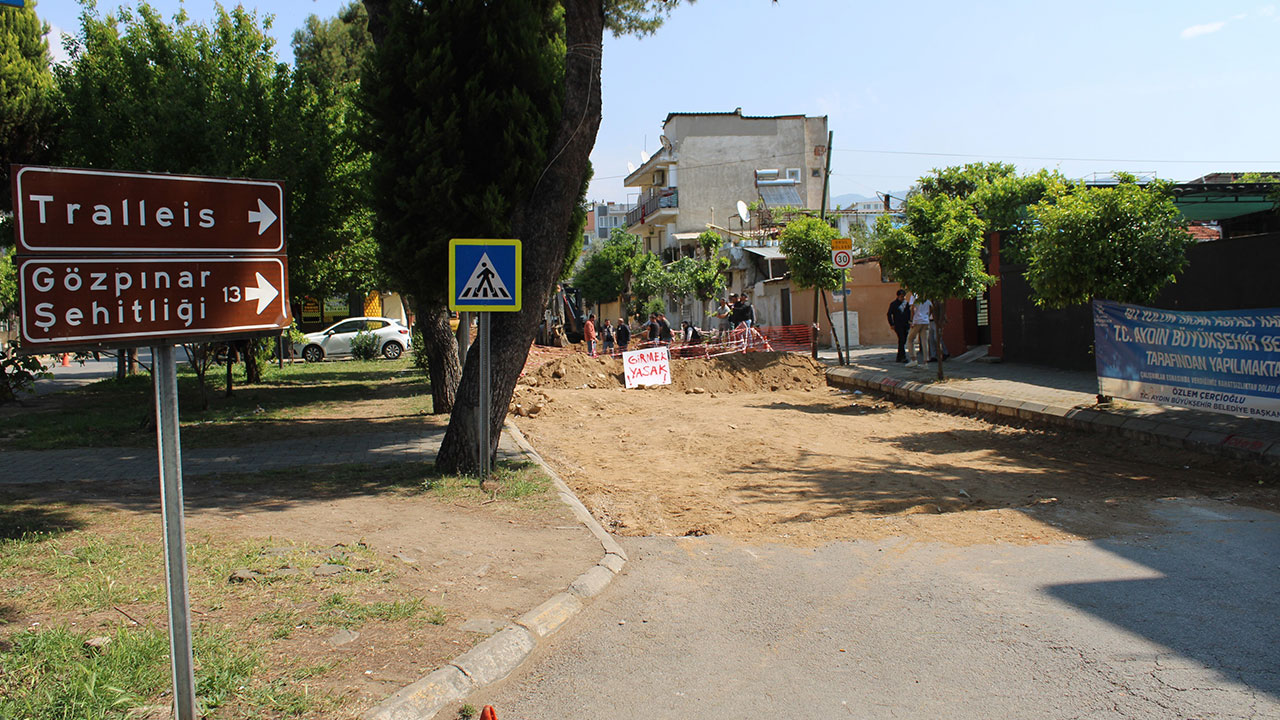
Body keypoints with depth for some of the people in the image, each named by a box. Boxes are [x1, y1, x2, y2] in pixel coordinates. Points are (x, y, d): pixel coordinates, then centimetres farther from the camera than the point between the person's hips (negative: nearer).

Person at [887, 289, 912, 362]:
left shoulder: (906, 303, 13)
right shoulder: (893, 304, 1)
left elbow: (909, 313, 20)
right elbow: (889, 314, 3)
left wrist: (910, 321, 6)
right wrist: (891, 324, -4)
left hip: (906, 325, 5)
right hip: (898, 325, -5)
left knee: (903, 341, 5)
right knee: (901, 340, -14)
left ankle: (899, 358, 12)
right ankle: (903, 357, -17)